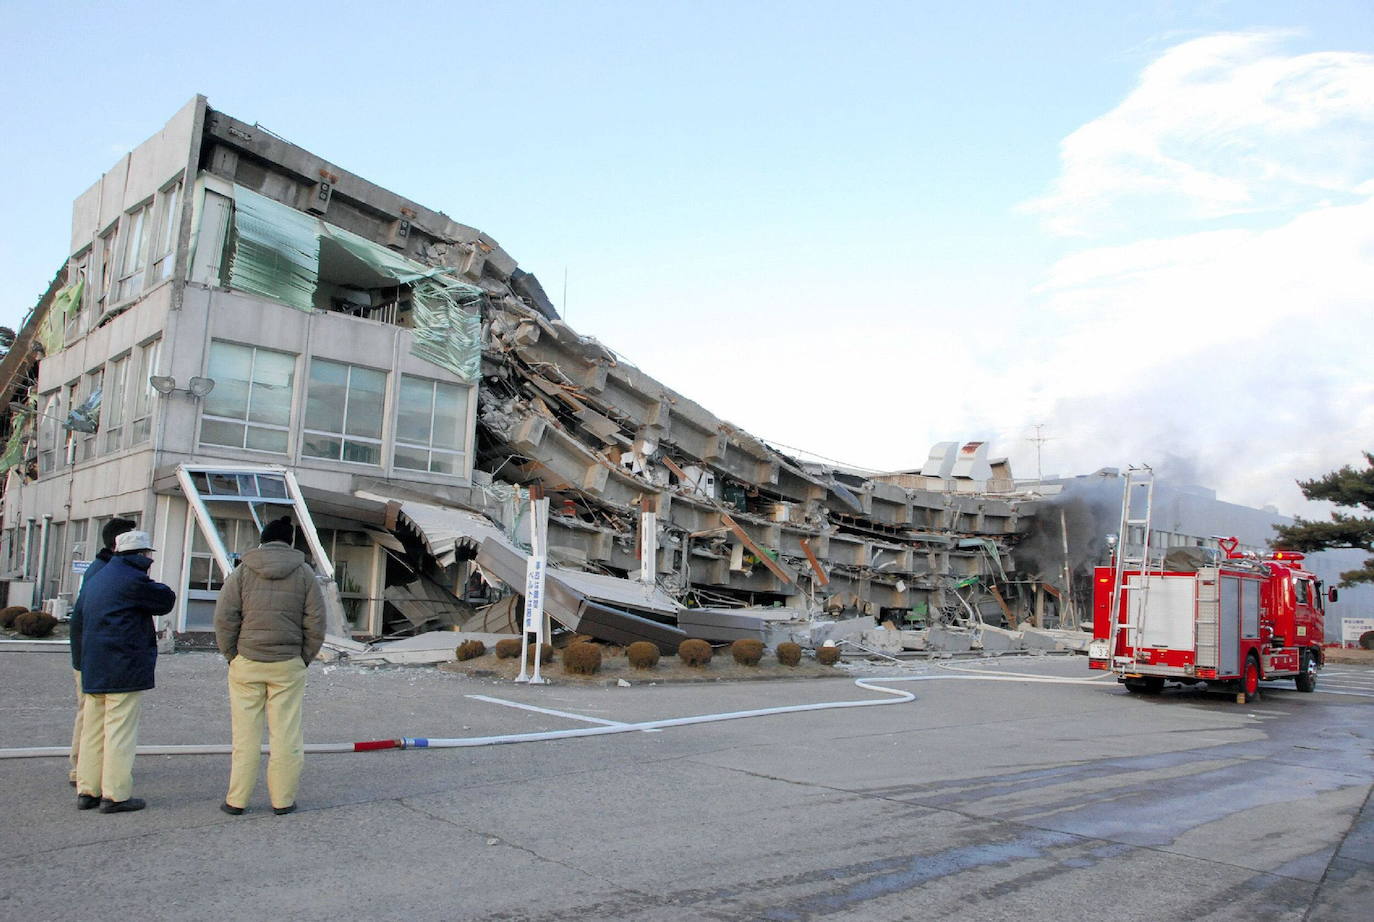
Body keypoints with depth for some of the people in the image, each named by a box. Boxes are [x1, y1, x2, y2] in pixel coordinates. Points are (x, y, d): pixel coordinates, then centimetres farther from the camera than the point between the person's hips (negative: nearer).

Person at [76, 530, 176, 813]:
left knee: (92, 730, 13)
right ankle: (115, 795, 0)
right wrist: (152, 584, 12)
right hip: (124, 669, -9)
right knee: (120, 731, -3)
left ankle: (87, 791, 18)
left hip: (93, 667, 9)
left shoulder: (96, 579, 16)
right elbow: (167, 600, -5)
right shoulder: (133, 580, -14)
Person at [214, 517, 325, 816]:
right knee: (286, 733, 5)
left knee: (245, 732, 7)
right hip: (288, 666, 0)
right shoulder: (304, 574, 1)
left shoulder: (242, 572, 1)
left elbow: (224, 618, -2)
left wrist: (231, 655, 7)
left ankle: (236, 800, 14)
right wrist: (304, 658, 9)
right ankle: (283, 799, 11)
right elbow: (316, 623, -1)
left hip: (246, 664, 1)